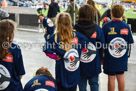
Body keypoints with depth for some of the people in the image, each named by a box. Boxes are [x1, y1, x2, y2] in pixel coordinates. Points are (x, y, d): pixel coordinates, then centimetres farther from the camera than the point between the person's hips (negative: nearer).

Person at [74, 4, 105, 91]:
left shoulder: (75, 29, -12)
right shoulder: (97, 28, -10)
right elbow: (102, 45, -2)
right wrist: (102, 58, 13)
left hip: (80, 63, 0)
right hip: (94, 63, 0)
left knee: (82, 84, 13)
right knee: (94, 84, 14)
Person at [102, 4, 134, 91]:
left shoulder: (106, 26, -14)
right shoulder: (126, 27, -6)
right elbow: (129, 43, 1)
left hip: (110, 58, -3)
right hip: (122, 58, 3)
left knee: (111, 78, 7)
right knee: (121, 76, 16)